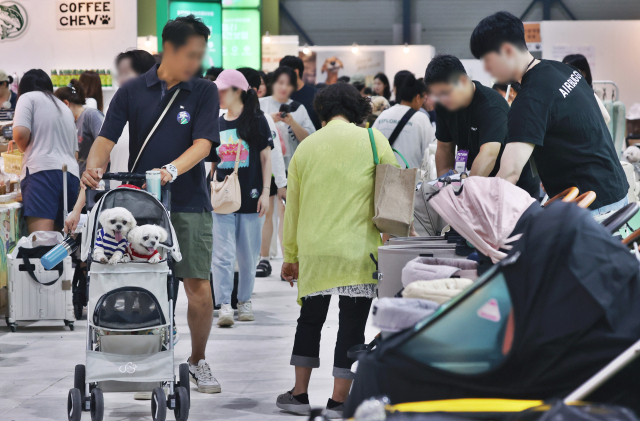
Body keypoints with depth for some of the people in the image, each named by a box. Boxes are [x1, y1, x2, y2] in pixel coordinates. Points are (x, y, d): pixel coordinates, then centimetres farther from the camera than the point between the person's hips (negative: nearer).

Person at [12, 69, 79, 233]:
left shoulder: (28, 98, 8)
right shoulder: (65, 109, 29)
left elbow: (20, 134, -8)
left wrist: (26, 151, 13)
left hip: (42, 170, -7)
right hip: (71, 174, 7)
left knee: (41, 238, -21)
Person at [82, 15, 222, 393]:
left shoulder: (205, 92, 3)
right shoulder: (132, 91, 5)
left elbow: (202, 144, -9)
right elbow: (107, 138, 0)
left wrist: (171, 170, -26)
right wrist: (94, 165, -21)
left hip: (189, 203, -1)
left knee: (199, 287, -2)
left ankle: (198, 361, 16)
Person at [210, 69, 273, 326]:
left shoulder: (256, 121, 0)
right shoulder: (217, 124, 11)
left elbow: (266, 158, 0)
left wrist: (265, 192, -6)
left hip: (250, 198, -2)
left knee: (248, 255, 5)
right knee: (223, 254, -9)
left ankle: (244, 302, 19)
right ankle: (224, 306, -11)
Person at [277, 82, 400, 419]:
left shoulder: (306, 147, 9)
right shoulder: (373, 141, 0)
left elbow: (292, 205, 13)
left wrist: (290, 256, 20)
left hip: (313, 250, 3)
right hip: (357, 250, -3)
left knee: (310, 319, 16)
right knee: (351, 324, 2)